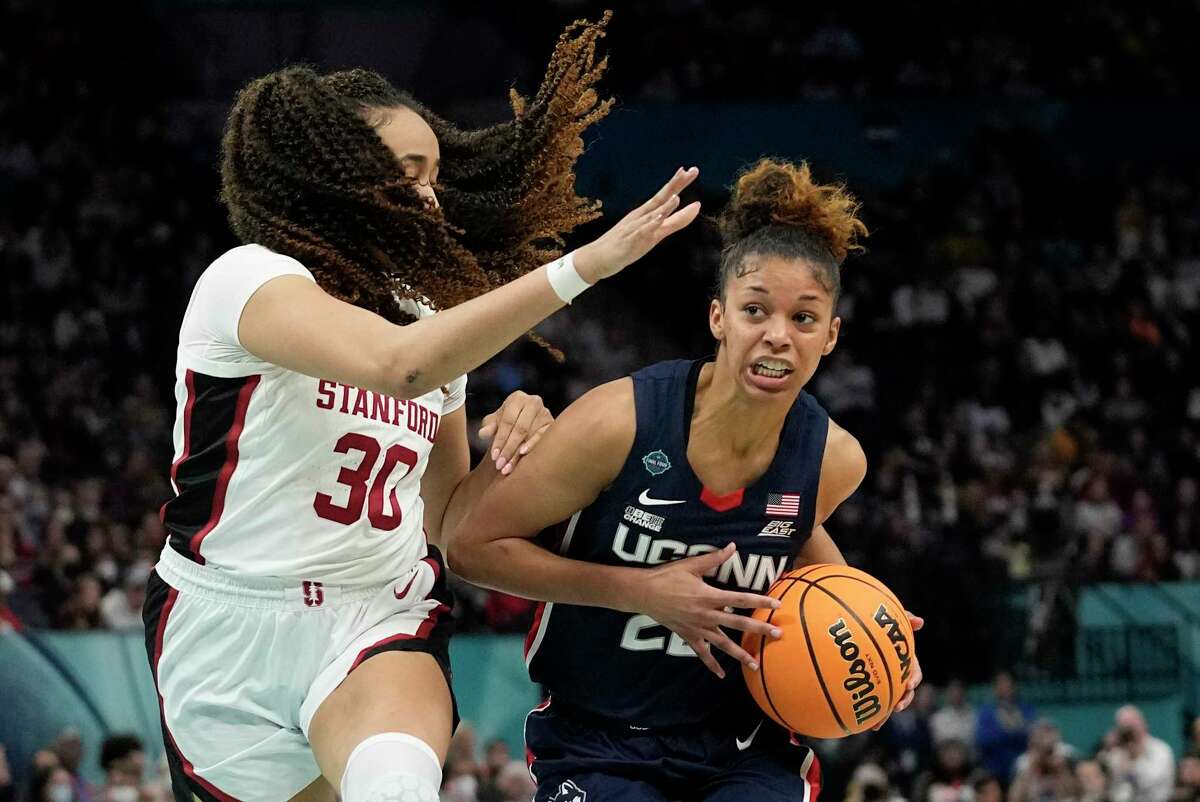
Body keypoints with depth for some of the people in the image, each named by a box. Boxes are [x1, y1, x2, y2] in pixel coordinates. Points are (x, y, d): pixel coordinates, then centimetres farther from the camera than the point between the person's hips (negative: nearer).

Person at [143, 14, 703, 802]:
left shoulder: (433, 321, 13)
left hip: (382, 621, 3)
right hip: (234, 624, -3)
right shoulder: (247, 279, -10)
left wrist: (508, 452, -4)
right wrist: (583, 265, -33)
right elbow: (397, 363, -30)